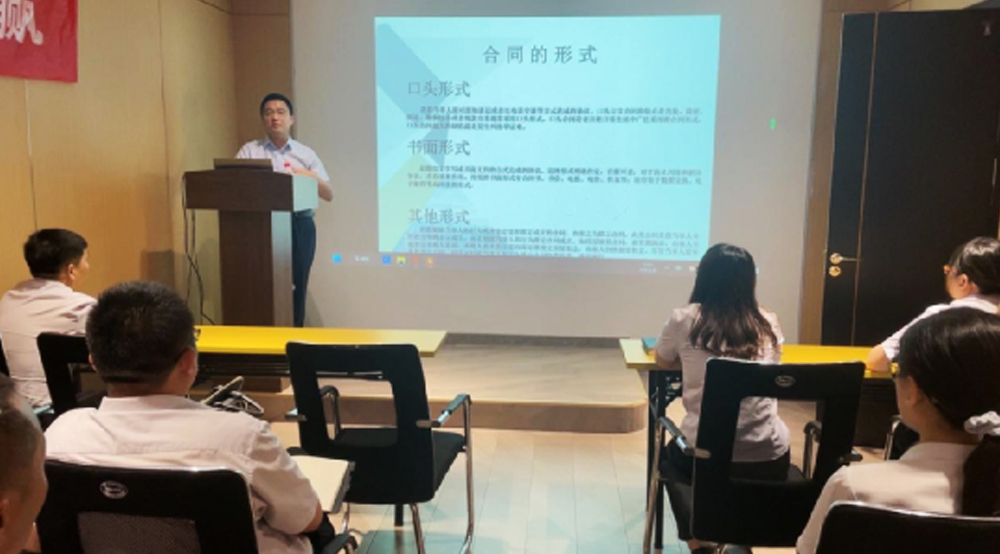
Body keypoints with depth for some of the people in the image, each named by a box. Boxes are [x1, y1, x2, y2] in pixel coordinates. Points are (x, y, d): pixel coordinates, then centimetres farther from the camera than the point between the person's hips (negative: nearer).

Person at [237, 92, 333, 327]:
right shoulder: (249, 151, 10)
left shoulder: (306, 154, 12)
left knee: (296, 287, 4)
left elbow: (329, 195, 10)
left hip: (299, 226, 1)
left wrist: (313, 177, -9)